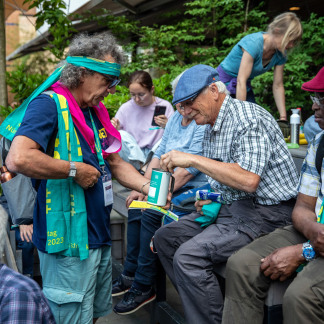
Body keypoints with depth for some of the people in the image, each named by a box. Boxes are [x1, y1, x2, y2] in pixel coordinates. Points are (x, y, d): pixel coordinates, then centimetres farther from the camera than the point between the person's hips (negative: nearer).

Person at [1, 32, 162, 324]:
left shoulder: (96, 111, 11)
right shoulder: (49, 104, -17)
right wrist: (75, 170, -21)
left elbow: (115, 163, 17)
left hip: (99, 238, 9)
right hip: (70, 244, -9)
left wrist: (148, 187, 2)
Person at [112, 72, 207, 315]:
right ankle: (131, 274, 7)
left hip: (194, 189, -8)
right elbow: (160, 154, 11)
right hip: (172, 185, 9)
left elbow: (188, 171, -21)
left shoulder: (203, 126, -16)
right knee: (136, 209, -7)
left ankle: (143, 287, -9)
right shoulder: (175, 118, 11)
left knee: (150, 214, -23)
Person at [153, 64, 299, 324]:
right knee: (165, 238, 6)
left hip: (267, 212, -10)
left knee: (189, 256, -24)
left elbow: (248, 180, -29)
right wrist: (210, 198, 5)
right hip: (231, 205, 10)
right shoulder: (210, 129, 13)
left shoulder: (248, 118, -17)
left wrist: (193, 159, -26)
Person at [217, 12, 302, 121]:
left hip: (245, 86, 7)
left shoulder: (280, 54, -7)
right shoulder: (253, 43, -29)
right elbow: (241, 81, -32)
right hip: (224, 82, -7)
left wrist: (283, 118, -7)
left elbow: (278, 86, -2)